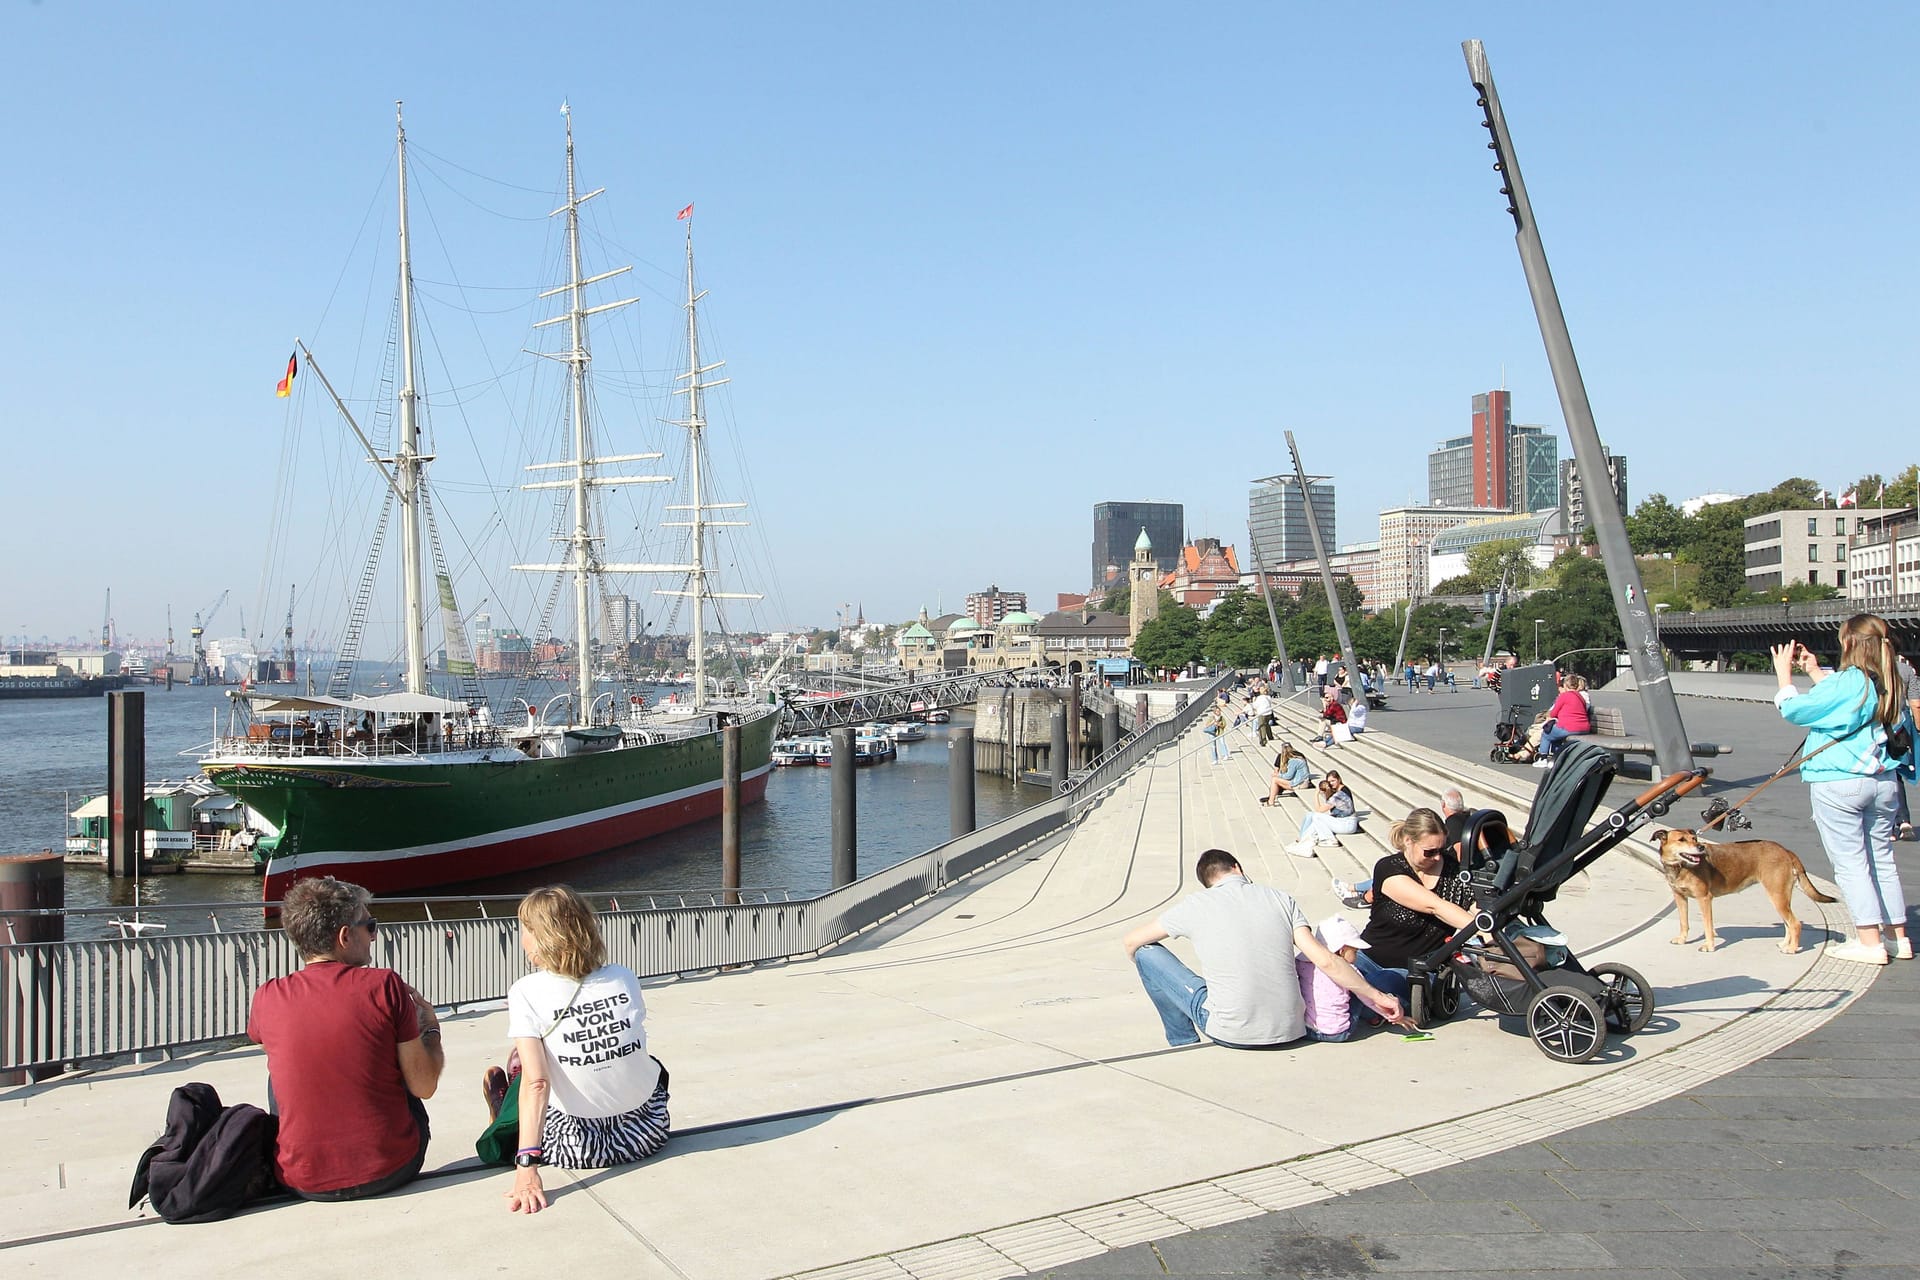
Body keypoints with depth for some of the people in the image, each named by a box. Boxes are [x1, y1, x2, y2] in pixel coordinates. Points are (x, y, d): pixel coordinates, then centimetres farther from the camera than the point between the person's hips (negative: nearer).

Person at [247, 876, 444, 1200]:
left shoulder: (268, 998, -6)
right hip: (390, 1171, -1)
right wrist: (430, 1024, 10)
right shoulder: (385, 985, -13)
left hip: (305, 1183, 2)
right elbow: (425, 1086, -8)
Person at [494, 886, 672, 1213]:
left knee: (520, 1066, 23)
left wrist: (526, 1166, -23)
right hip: (648, 1134, 3)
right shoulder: (624, 977, -4)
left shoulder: (526, 992, -14)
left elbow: (536, 1081, -21)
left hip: (578, 1149, -3)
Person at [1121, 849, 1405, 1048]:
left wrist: (1155, 978, 31)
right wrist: (1378, 997, 9)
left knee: (1147, 952, 9)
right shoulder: (1280, 899, 4)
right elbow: (1325, 961, -2)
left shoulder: (1195, 905, 0)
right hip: (1290, 1031, 3)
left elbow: (1130, 942, 10)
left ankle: (1185, 1043, 17)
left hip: (1230, 1033, -3)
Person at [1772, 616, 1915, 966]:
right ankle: (1898, 936, 21)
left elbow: (1794, 710, -9)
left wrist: (1784, 674, 4)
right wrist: (1815, 671, 23)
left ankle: (1870, 941, 1)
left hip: (1839, 783, -7)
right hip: (1884, 782, 7)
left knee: (1850, 864, 0)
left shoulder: (1846, 683, -16)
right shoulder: (1892, 686, 6)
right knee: (1882, 861, 16)